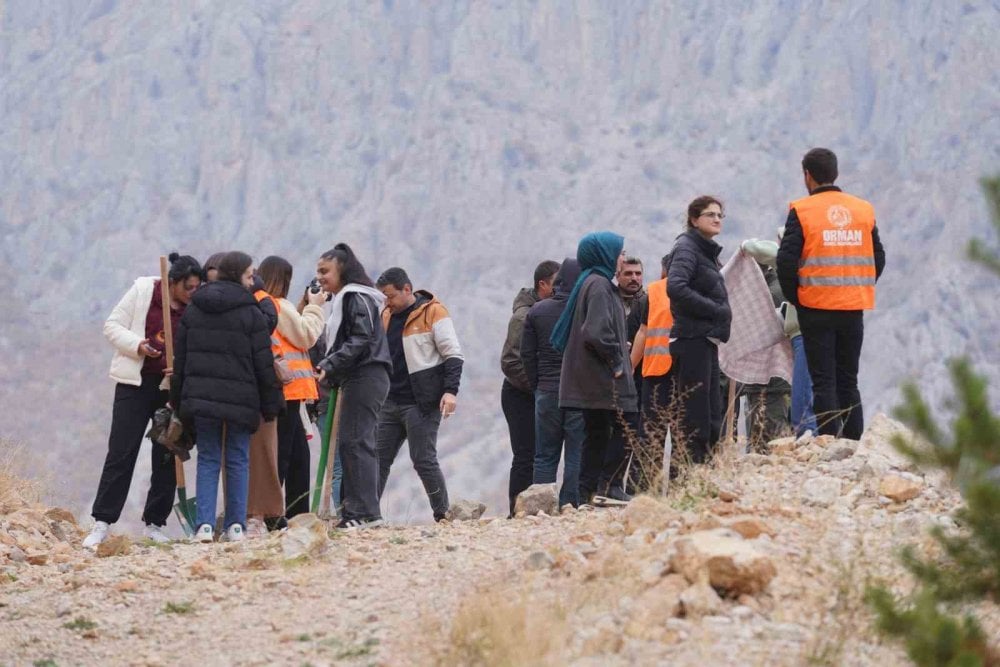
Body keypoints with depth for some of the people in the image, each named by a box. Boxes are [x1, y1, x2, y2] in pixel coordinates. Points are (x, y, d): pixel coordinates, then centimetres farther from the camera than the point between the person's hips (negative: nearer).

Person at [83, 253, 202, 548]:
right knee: (121, 453, -4)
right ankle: (102, 522, 0)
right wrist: (137, 345, -18)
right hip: (136, 383, -2)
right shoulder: (143, 291, -5)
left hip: (173, 388, 2)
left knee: (167, 456, 4)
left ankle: (154, 524, 14)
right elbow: (113, 326, -1)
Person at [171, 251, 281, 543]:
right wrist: (270, 405, 3)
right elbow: (264, 363, -4)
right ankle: (235, 525, 4)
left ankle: (205, 524, -4)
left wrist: (178, 400, 17)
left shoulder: (192, 311, 8)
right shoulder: (250, 313, -5)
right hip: (239, 399, -3)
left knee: (208, 460, 7)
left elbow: (180, 358, 11)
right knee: (238, 461, 7)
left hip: (201, 396, 3)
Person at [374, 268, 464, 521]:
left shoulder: (433, 312, -7)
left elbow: (453, 355, -9)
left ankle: (443, 515, 1)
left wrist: (451, 390, -19)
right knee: (379, 458, 5)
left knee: (424, 460, -6)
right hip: (390, 402, 7)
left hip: (421, 404, -7)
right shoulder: (386, 315, 13)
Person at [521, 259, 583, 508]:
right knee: (576, 454, 1)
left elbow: (527, 353, 5)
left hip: (547, 391, 3)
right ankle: (569, 505, -4)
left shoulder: (537, 311, 3)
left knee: (545, 455, 9)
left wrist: (536, 385, 12)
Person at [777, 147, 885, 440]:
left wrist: (794, 298, 3)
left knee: (823, 383, -1)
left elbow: (786, 260, -11)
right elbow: (878, 259, 9)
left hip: (816, 308, -4)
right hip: (854, 308, 4)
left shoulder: (802, 211, -6)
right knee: (848, 382, 12)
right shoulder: (863, 210, 7)